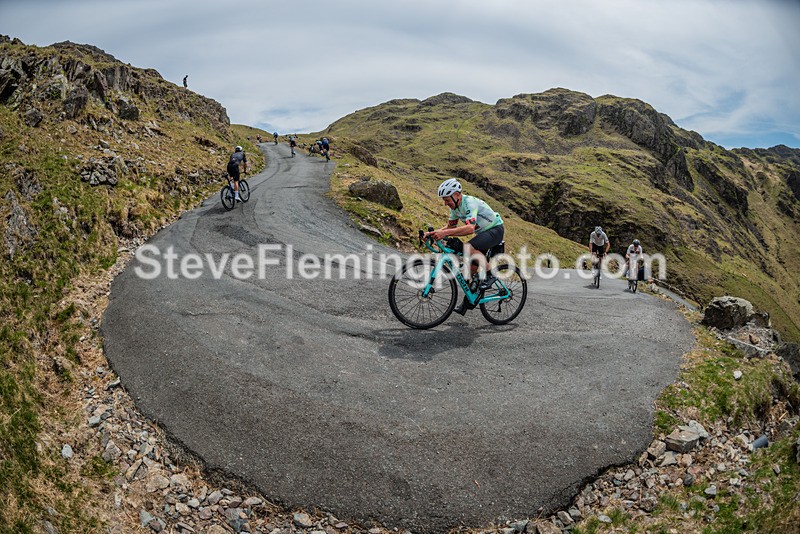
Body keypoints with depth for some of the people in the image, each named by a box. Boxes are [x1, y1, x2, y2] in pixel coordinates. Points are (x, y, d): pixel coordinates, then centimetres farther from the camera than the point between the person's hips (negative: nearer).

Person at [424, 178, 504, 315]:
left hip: (496, 229, -9)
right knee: (471, 267, 4)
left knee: (468, 248, -34)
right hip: (483, 232, 9)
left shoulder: (469, 203, -30)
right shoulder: (455, 206, -2)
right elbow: (450, 226, 8)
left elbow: (470, 228, -45)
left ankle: (489, 274, -15)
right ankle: (468, 302, 17)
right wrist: (433, 233, -9)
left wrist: (444, 233, -52)